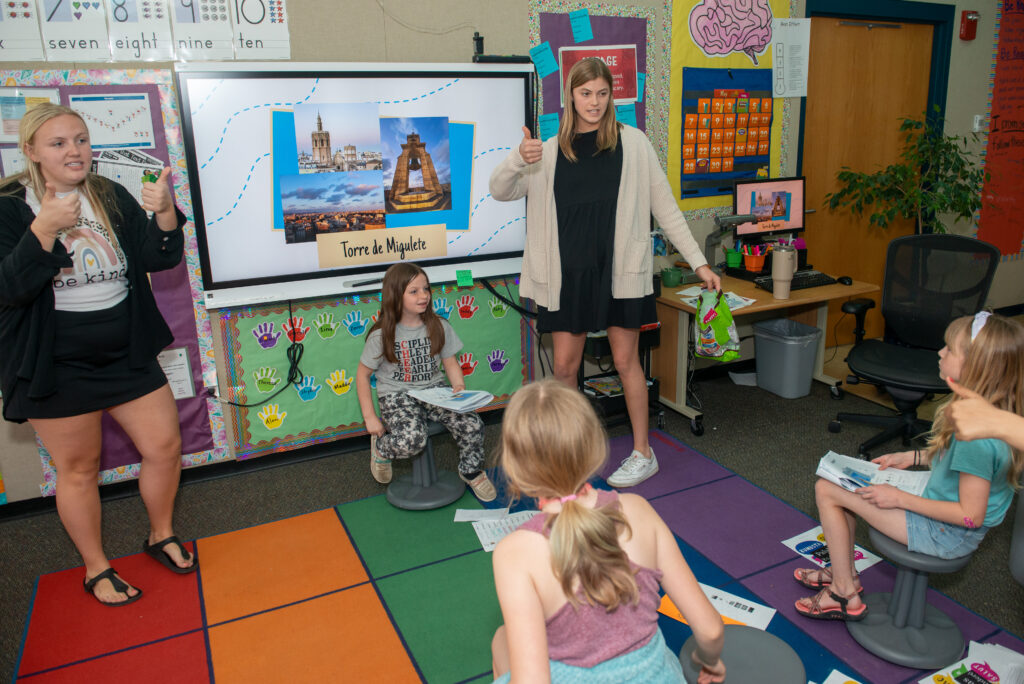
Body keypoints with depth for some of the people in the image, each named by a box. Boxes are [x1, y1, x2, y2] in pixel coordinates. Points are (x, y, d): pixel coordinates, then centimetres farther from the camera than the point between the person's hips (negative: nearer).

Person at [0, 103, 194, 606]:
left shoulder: (113, 198, 3)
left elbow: (160, 259, -4)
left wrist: (165, 214, -23)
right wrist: (45, 230, -31)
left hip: (127, 354, 4)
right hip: (57, 367, -3)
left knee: (165, 446, 7)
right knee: (78, 469, 9)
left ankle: (161, 536, 33)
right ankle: (96, 568, 30)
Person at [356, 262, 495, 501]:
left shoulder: (439, 326, 2)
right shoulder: (382, 335, -8)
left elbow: (450, 362, 10)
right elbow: (363, 374, -1)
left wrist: (459, 387, -11)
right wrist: (370, 417, -4)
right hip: (397, 395, -3)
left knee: (472, 425, -19)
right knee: (411, 441, -32)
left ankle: (471, 471, 12)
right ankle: (380, 448, 5)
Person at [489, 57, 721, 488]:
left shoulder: (631, 142, 0)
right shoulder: (551, 151, 6)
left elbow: (664, 206, 2)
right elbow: (499, 191, 4)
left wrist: (699, 262, -1)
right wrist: (519, 159, -17)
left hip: (619, 269, -2)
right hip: (569, 273, 3)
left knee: (626, 361, 5)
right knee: (564, 365, 7)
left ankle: (643, 454, 22)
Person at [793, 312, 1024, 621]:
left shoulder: (977, 434, -34)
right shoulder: (993, 410, -5)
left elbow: (970, 515, -28)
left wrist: (899, 498, -21)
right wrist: (912, 457, 7)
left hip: (946, 534, -9)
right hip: (941, 505, 10)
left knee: (826, 491, -10)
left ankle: (845, 595, 6)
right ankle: (843, 573, 24)